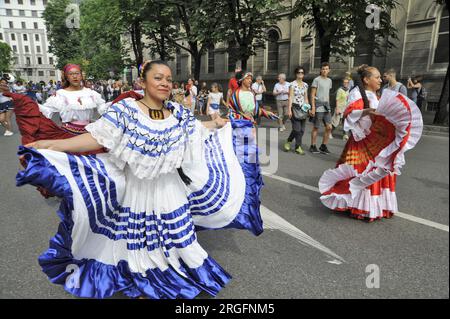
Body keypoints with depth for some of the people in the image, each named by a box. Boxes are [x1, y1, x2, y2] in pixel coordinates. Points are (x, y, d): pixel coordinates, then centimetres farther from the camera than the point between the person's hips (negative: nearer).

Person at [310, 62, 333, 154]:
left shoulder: (329, 80, 16)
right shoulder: (316, 80, -5)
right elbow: (312, 95, -8)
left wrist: (328, 106, 16)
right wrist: (313, 107, -14)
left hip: (326, 105, 6)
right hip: (318, 105, -6)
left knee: (329, 127, 1)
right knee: (316, 127, 0)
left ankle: (323, 146, 12)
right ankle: (313, 146, 11)